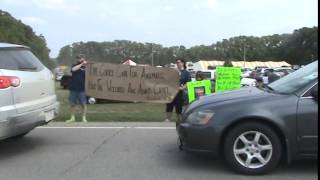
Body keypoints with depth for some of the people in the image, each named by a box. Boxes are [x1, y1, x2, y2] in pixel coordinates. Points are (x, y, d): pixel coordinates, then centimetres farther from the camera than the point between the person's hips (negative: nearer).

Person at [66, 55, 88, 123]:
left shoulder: (86, 67, 4)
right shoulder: (75, 66, 10)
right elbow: (73, 69, -14)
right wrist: (81, 64, -16)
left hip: (82, 89, -2)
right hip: (73, 89, 3)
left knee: (83, 104, 0)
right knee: (72, 104, 9)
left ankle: (84, 118, 10)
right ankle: (72, 118, 22)